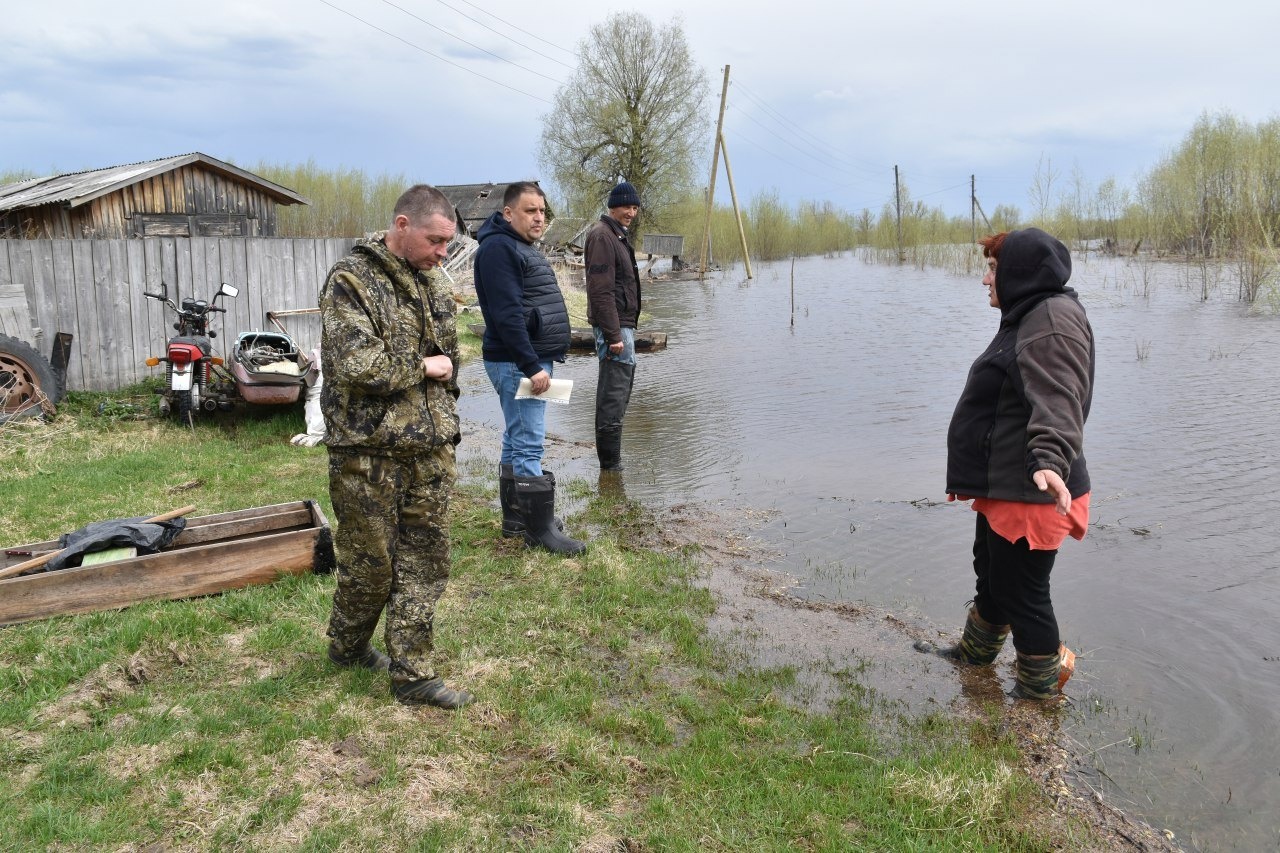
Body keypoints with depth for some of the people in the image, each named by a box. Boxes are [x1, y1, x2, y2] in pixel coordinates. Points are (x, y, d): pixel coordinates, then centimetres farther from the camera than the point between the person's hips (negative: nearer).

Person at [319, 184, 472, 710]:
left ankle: (412, 673, 18)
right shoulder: (350, 281, -11)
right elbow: (359, 368, -24)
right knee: (370, 564, 7)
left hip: (430, 450, 7)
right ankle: (347, 646, 34)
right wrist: (423, 367, -11)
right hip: (369, 454, -6)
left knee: (425, 561, 8)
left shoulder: (431, 283, 12)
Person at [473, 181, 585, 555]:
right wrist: (531, 366, -25)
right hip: (517, 364, -11)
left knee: (517, 440, 15)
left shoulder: (521, 248, 19)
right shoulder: (498, 248, -14)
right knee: (529, 445, -7)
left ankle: (515, 517, 24)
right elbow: (507, 315, -23)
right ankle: (540, 529, -2)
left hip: (532, 360, 11)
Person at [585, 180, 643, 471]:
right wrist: (613, 335, -24)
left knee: (617, 389, 16)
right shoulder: (602, 236, -14)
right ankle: (611, 464, -4)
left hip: (623, 324, 11)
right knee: (615, 395, -9)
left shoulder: (618, 234, 19)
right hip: (614, 326, -11)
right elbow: (601, 291, -21)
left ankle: (610, 461, 26)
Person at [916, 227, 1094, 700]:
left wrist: (1051, 461, -49)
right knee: (990, 573, 25)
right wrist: (971, 473, 32)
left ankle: (1042, 689, 19)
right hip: (1003, 487, 11)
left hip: (1030, 492, -11)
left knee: (1020, 591, 1)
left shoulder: (1054, 317, -18)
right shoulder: (1026, 317, 16)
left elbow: (1058, 403, -34)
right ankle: (976, 651, 45)